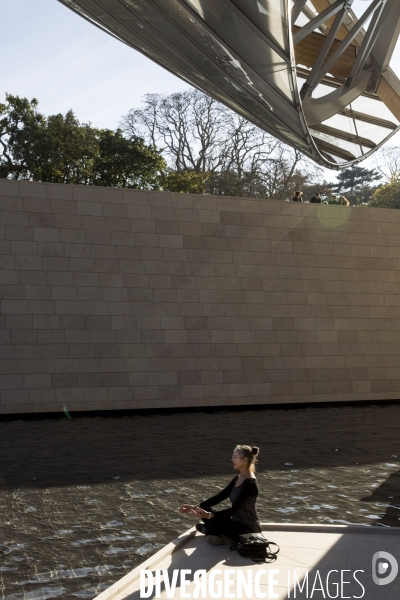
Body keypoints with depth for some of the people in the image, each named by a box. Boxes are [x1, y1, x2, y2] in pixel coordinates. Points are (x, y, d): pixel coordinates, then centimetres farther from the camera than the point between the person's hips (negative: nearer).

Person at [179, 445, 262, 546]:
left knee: (215, 521, -29)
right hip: (237, 523, 9)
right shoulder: (237, 479, 6)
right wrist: (195, 507, -1)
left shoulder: (250, 484, -22)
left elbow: (234, 510, -29)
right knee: (205, 509, -1)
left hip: (249, 529, -9)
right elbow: (219, 497, 6)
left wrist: (209, 515, -39)